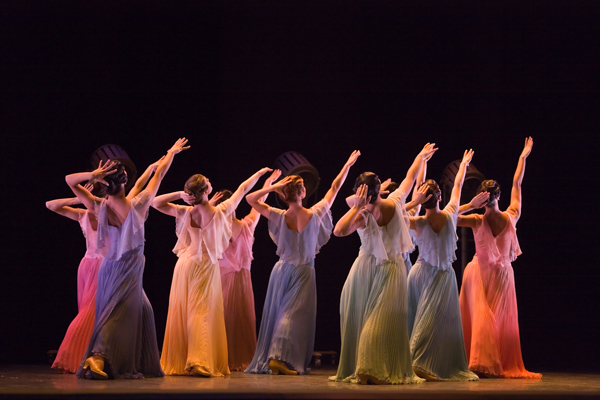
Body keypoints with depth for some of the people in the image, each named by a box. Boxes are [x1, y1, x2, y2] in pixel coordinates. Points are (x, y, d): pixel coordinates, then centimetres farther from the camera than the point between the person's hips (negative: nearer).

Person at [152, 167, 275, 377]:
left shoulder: (186, 213, -7)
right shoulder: (220, 212, -13)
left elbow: (156, 203, -1)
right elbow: (242, 189, 0)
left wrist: (179, 194, -8)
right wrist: (260, 173, 13)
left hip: (186, 265, 3)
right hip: (207, 267, -3)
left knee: (181, 314, 9)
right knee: (203, 314, -2)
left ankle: (177, 362, 14)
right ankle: (201, 362, -12)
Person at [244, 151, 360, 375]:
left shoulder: (279, 217, -11)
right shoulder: (315, 215, -14)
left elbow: (250, 199, -10)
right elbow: (334, 189, -3)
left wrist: (272, 187, -12)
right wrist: (347, 166, 7)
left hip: (283, 270, 3)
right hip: (304, 272, -3)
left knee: (278, 313, 11)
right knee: (295, 314, -5)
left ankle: (269, 359, 15)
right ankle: (280, 357, -18)